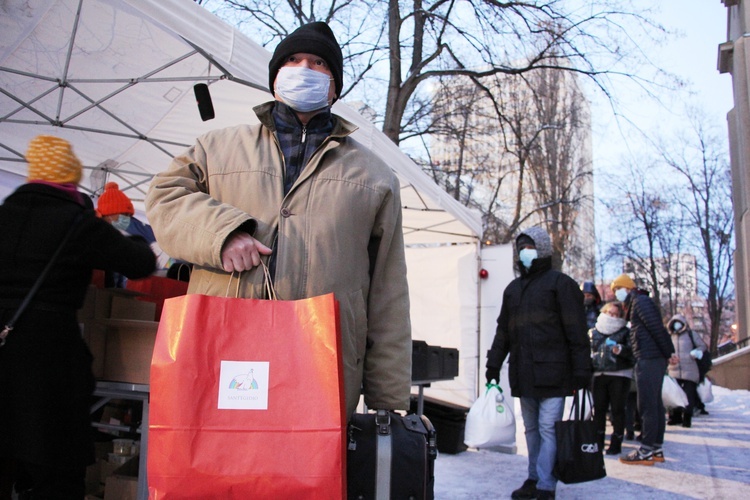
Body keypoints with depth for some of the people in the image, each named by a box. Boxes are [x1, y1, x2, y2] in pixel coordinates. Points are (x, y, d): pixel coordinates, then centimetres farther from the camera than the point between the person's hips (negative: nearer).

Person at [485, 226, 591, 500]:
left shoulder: (560, 283, 0)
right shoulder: (513, 288, 19)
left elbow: (576, 331, -5)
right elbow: (503, 330, 20)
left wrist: (581, 371, -11)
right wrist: (493, 365, 15)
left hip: (551, 372, -6)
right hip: (523, 373, 6)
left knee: (548, 429, -4)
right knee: (531, 428, 13)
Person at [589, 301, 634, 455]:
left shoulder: (625, 332, 5)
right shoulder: (593, 332, 14)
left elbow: (632, 351, -4)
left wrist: (620, 350, -21)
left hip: (620, 375, -3)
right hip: (599, 375, 3)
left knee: (617, 409, 0)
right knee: (599, 408, 5)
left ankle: (616, 443, 9)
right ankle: (598, 441, 15)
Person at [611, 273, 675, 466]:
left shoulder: (640, 301, -9)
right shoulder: (636, 303, 22)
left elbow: (657, 328, -16)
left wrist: (668, 353, -13)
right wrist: (668, 352, 18)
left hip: (649, 359, -11)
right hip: (654, 359, 11)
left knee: (647, 405, -9)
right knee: (655, 404, 11)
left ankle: (646, 452, -7)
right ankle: (657, 449, 17)